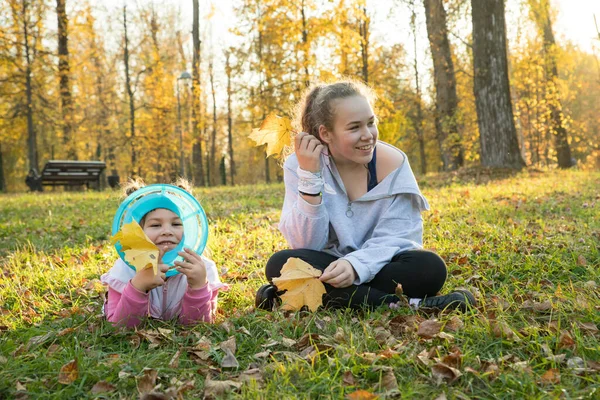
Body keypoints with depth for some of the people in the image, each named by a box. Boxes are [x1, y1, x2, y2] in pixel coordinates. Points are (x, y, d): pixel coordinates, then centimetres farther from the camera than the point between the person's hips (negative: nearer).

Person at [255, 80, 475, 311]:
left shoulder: (392, 162, -9)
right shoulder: (300, 165, -9)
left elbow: (396, 237, -14)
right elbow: (307, 246, -15)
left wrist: (355, 265, -34)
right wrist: (310, 177, -25)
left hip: (379, 268, 0)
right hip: (330, 267, 1)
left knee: (429, 268, -28)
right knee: (281, 264, -29)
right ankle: (406, 305, -28)